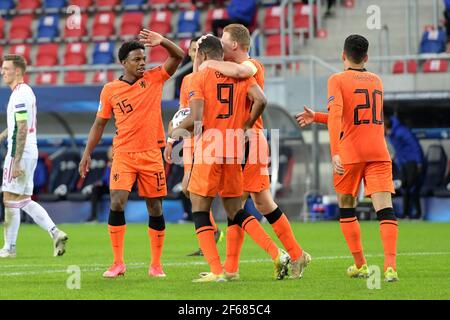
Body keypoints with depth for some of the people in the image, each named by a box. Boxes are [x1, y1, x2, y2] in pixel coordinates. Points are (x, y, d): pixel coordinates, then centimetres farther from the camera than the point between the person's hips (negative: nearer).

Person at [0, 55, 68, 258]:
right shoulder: (25, 91, 15)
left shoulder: (20, 95, -16)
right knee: (25, 201, 13)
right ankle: (55, 233, 5)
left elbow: (22, 130, -21)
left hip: (20, 154, -10)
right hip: (30, 152, 10)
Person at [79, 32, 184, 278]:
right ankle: (118, 263, -5)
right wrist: (87, 154, 4)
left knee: (155, 208, 4)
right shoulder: (110, 90, 3)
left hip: (151, 154, 1)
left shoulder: (154, 79, 3)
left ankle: (156, 264, 15)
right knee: (117, 203, -14)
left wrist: (162, 42, -22)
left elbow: (178, 56, -4)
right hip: (123, 154, -1)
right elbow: (99, 124, 9)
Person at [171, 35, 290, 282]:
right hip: (234, 151, 5)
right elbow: (260, 100, -6)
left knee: (199, 211, 5)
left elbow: (196, 118, -14)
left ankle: (216, 271, -4)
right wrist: (245, 127, 9)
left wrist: (178, 130, 5)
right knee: (235, 211, 16)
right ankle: (277, 255, 2)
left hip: (209, 151, -5)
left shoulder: (199, 77, -4)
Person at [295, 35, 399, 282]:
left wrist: (334, 153, -23)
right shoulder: (376, 81, 17)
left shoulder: (338, 80, 0)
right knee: (384, 207, -8)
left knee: (346, 206, 16)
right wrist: (316, 117, 27)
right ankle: (390, 266, -24)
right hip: (379, 153, 3)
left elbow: (336, 115, -17)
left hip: (350, 154, -3)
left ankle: (360, 265, 16)